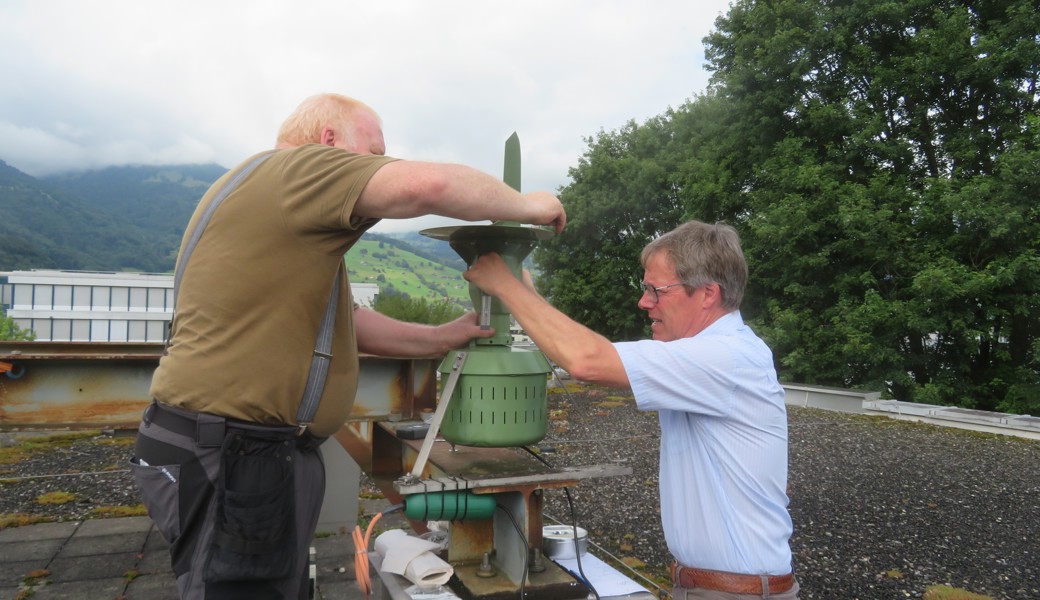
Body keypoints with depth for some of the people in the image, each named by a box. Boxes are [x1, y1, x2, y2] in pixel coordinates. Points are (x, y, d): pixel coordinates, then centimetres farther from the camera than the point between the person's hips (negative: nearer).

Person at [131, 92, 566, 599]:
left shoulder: (289, 206, 20)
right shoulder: (296, 168, -12)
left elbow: (346, 320, 18)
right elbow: (427, 184, -27)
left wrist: (442, 338, 12)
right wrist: (526, 206, -11)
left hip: (256, 453, 10)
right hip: (229, 459, -10)